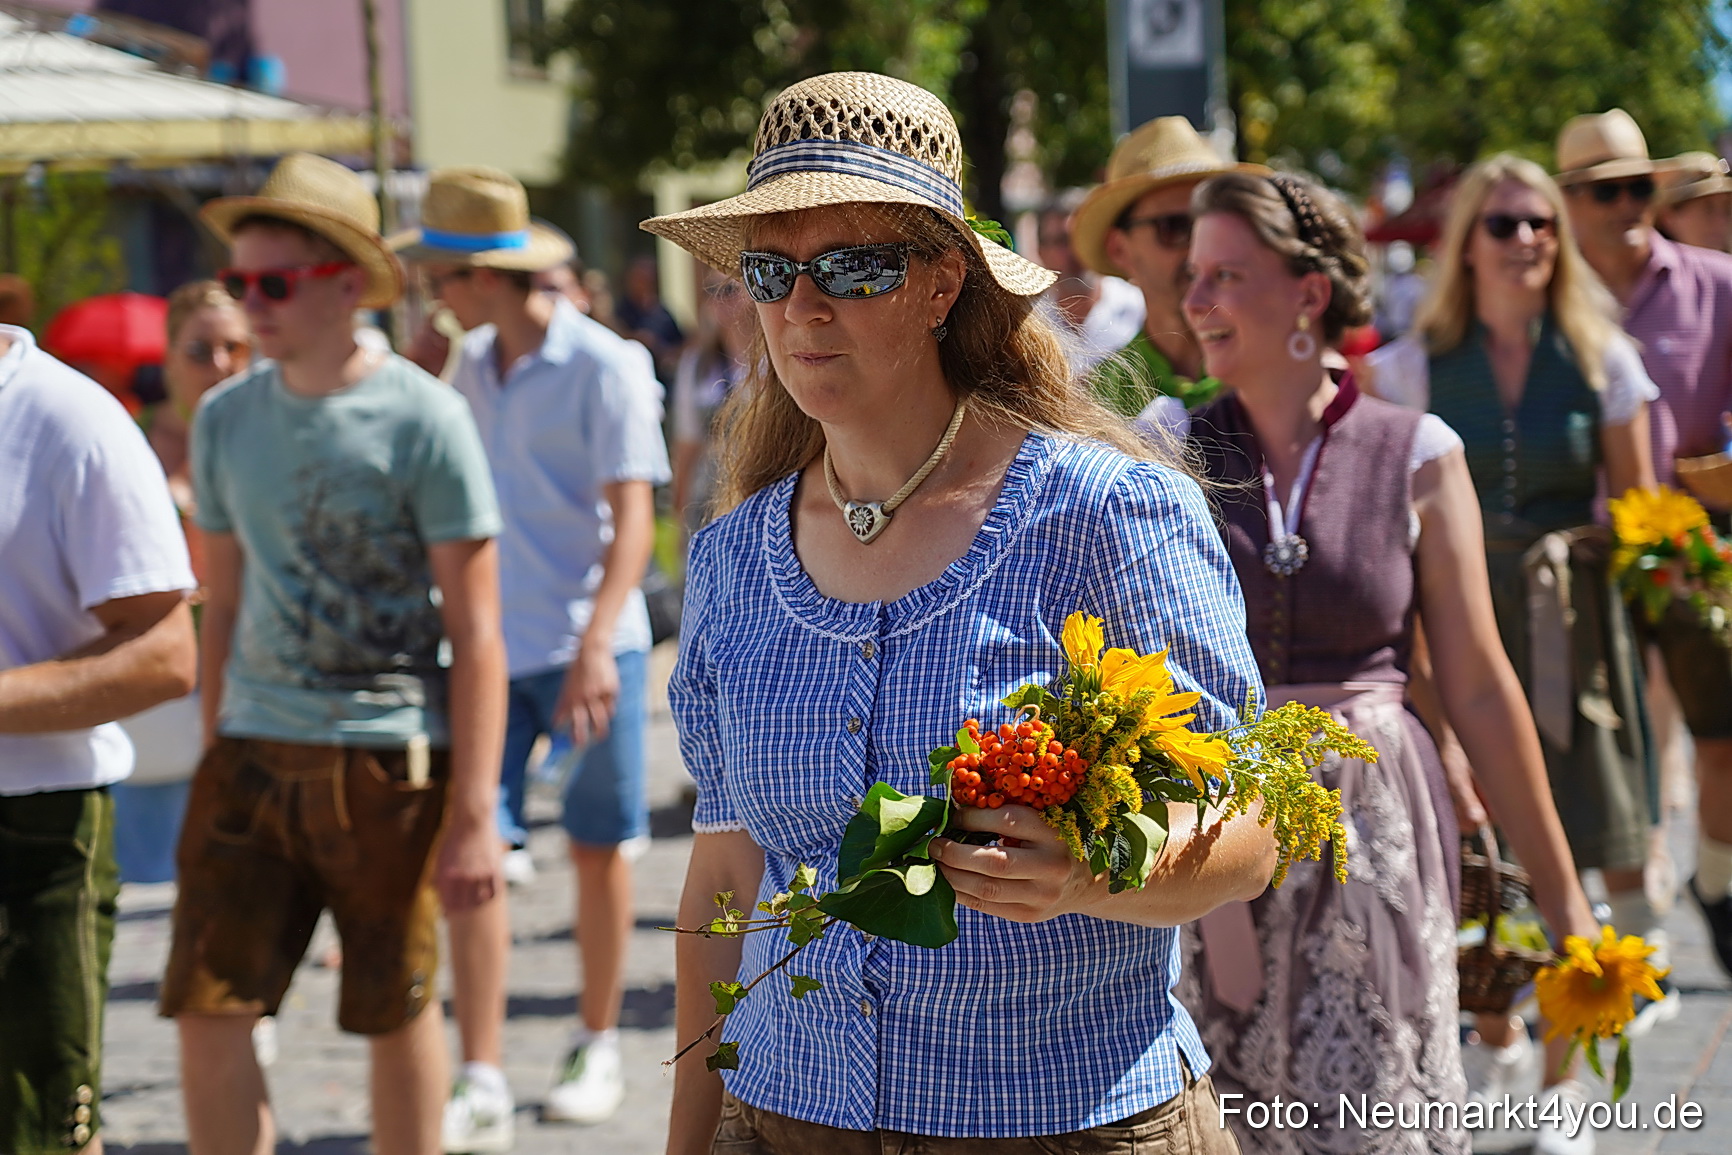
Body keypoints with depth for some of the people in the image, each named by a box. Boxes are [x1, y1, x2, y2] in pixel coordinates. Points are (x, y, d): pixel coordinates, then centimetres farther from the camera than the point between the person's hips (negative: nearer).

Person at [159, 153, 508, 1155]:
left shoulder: (423, 419, -7)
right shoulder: (226, 418, 8)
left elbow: (476, 632, -8)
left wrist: (474, 815, -11)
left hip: (388, 757, -4)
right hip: (253, 756, 4)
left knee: (397, 1012, 8)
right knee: (207, 1009, -3)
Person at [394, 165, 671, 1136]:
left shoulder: (604, 366, -9)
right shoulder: (472, 366, 10)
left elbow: (633, 518, -15)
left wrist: (597, 645, -26)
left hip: (584, 646, -5)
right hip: (488, 646, 5)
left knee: (600, 849, 8)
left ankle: (599, 1049, 25)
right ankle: (482, 1091, -5)